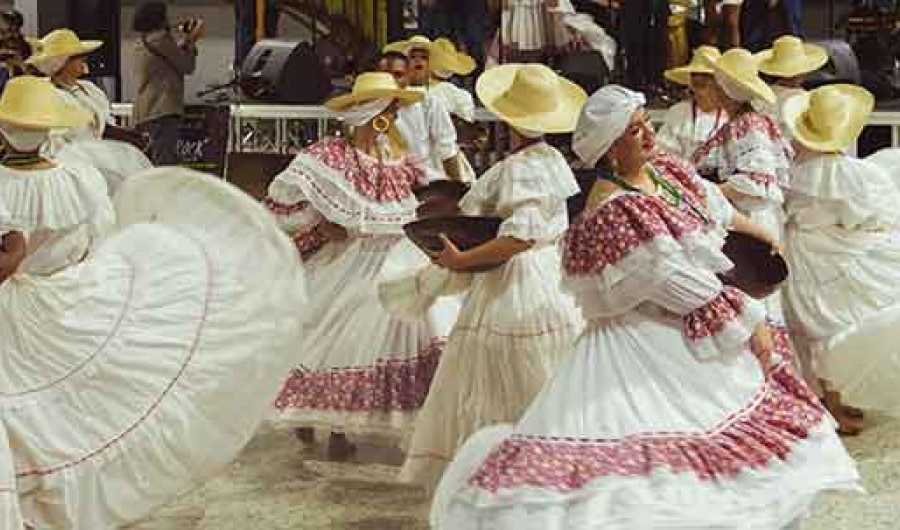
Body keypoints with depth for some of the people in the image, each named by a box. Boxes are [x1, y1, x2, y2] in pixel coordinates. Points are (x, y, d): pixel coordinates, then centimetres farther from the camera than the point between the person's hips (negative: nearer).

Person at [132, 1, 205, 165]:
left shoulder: (143, 41, 18)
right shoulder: (160, 38, -10)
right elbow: (187, 66, -5)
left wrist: (187, 40, 19)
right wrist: (191, 40, 9)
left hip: (148, 112, 10)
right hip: (162, 110, -10)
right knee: (165, 164, -15)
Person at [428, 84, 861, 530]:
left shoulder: (663, 169, 3)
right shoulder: (617, 210, -26)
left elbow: (714, 204, 23)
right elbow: (680, 281, -25)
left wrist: (761, 234, 38)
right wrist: (751, 323, -17)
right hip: (649, 340, -10)